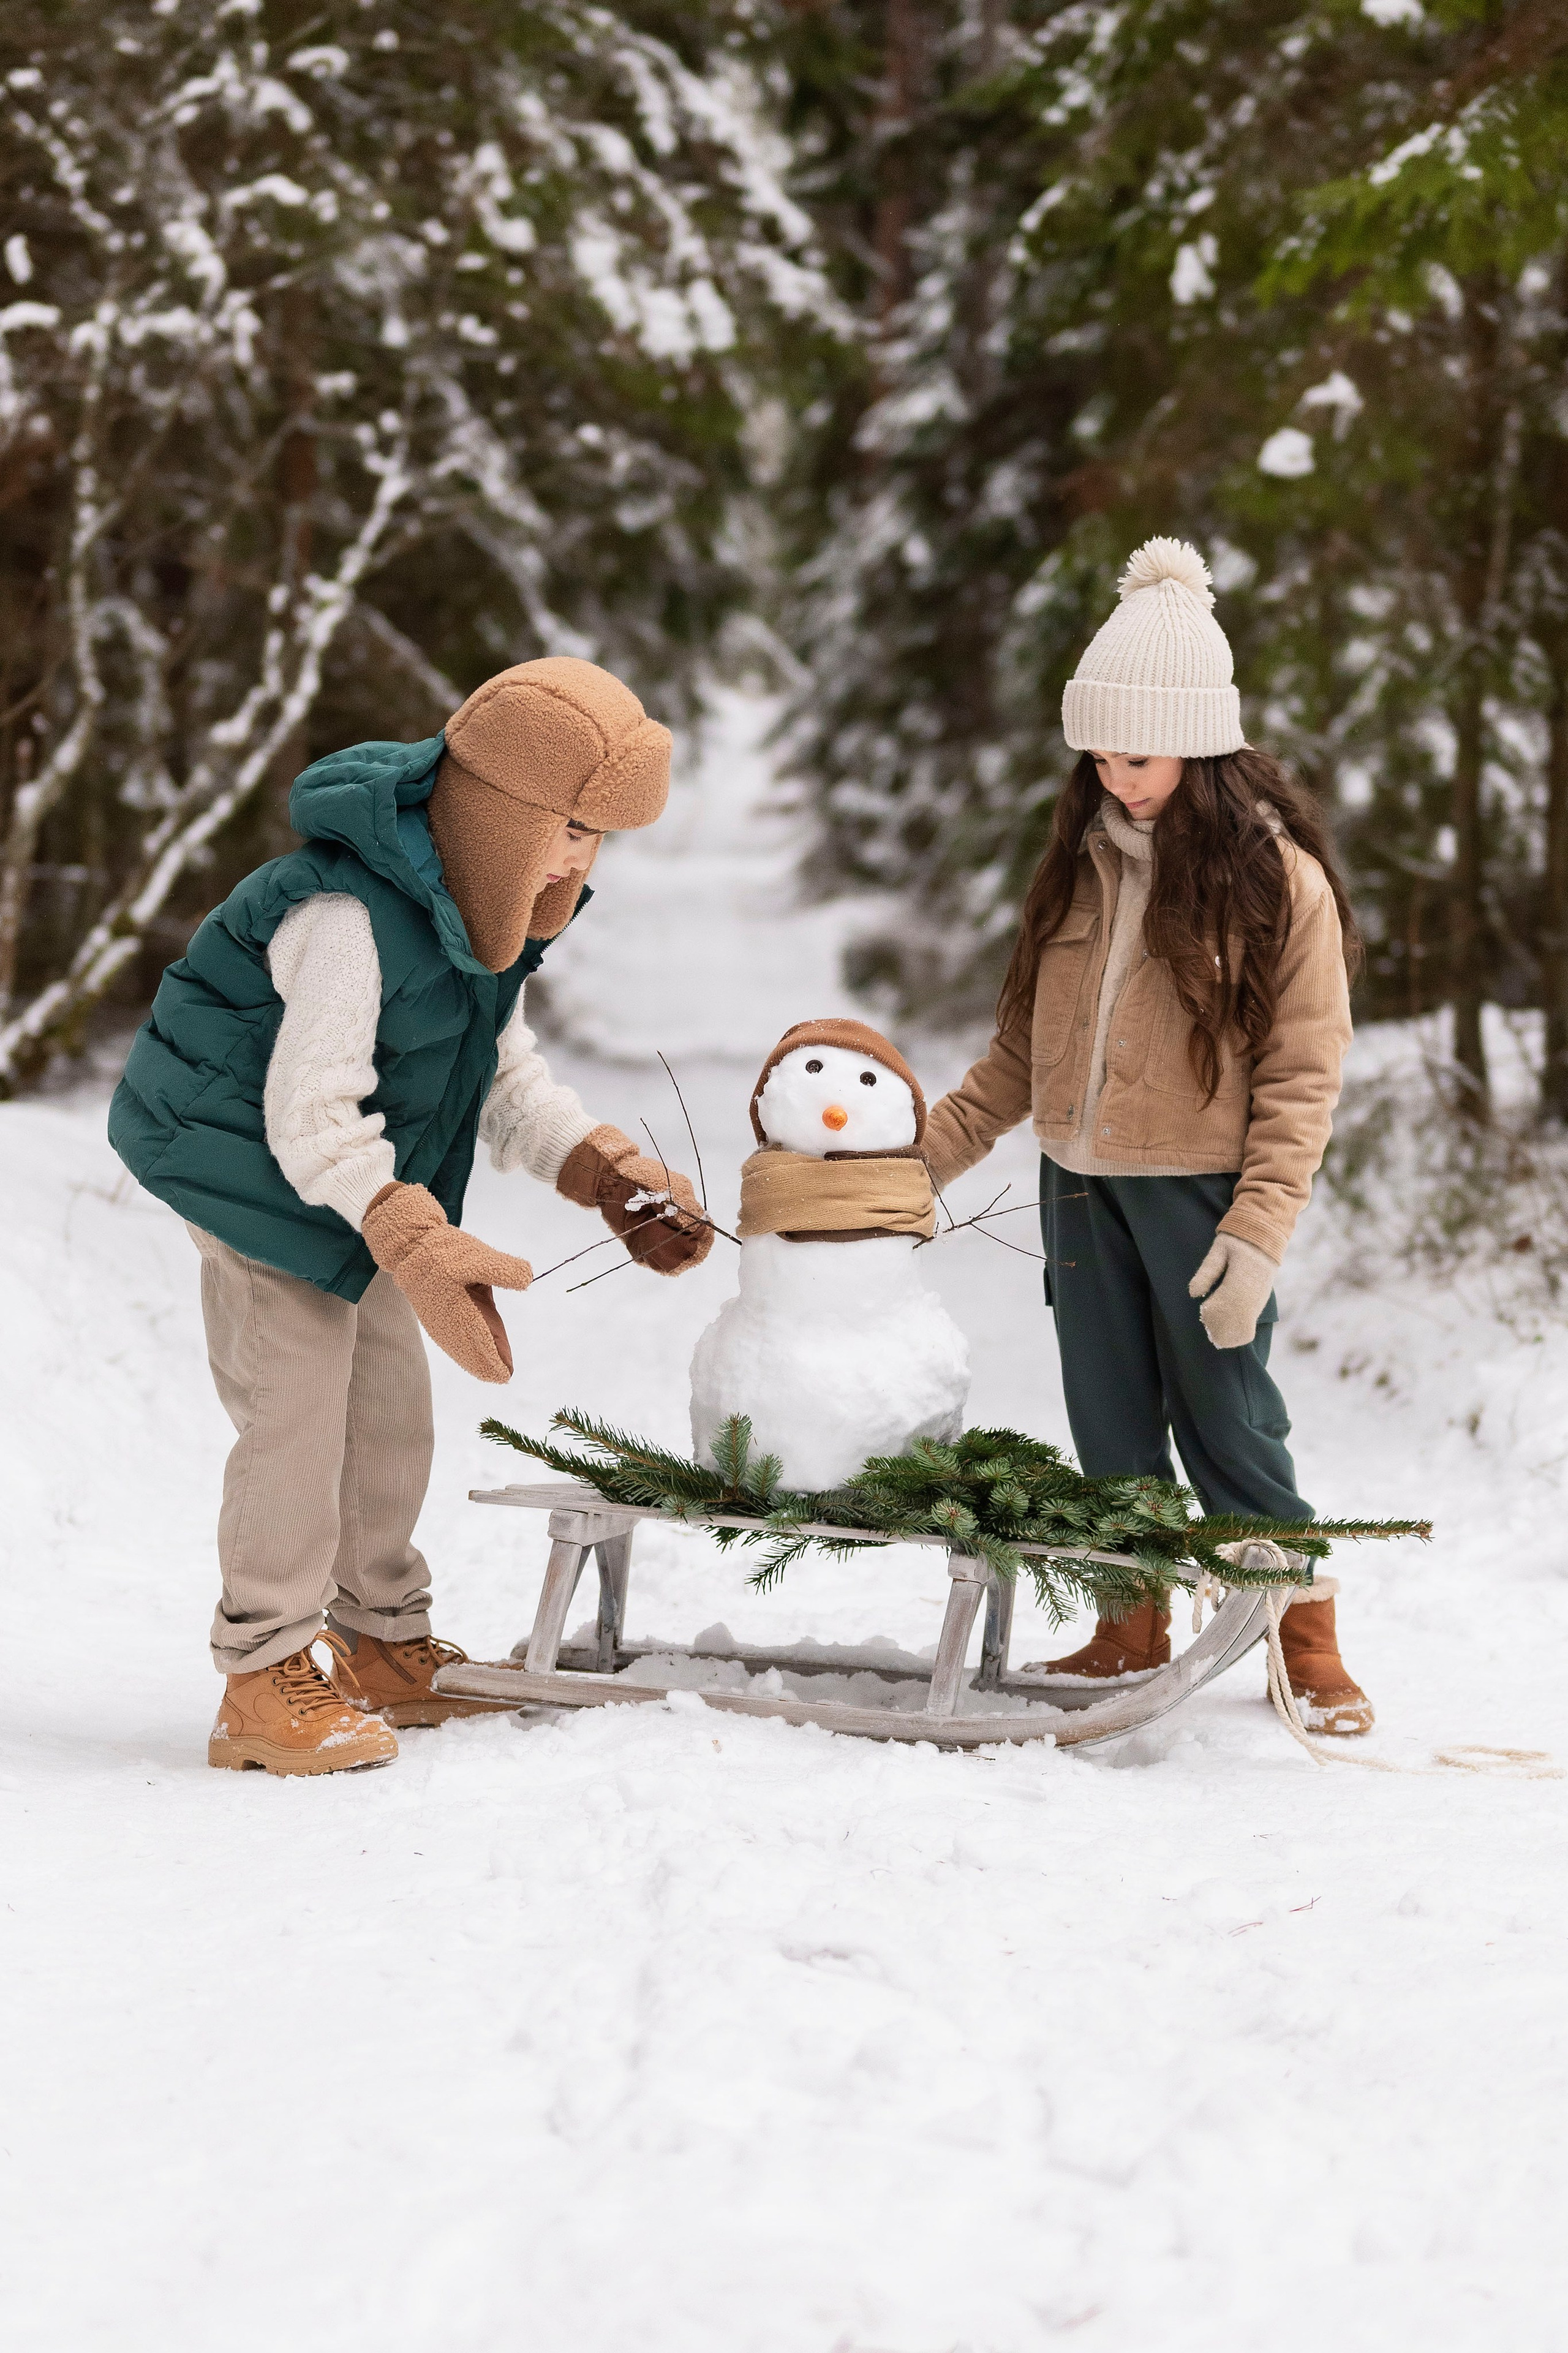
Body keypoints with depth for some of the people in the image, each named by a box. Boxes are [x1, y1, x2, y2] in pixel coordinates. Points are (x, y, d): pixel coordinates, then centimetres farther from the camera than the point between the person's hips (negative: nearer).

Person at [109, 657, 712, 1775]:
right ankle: (265, 1679, -7)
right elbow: (313, 1110, -32)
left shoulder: (488, 909, 2)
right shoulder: (347, 917, -30)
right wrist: (419, 1245, -41)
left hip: (362, 1185, 9)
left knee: (392, 1403, 14)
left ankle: (385, 1648, 28)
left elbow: (507, 1082, 11)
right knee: (297, 1409, -14)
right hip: (257, 1169, -9)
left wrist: (610, 1172, -3)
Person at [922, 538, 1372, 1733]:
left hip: (1201, 1188, -5)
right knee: (1111, 1424, 10)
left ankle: (1311, 1646, 10)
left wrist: (1258, 1232, -17)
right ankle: (1132, 1630, 20)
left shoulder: (1277, 875, -8)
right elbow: (1026, 1041, 15)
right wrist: (933, 1149, 6)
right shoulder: (1084, 861, 8)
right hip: (1080, 1184, 5)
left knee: (1227, 1421, -1)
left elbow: (1303, 1074, -10)